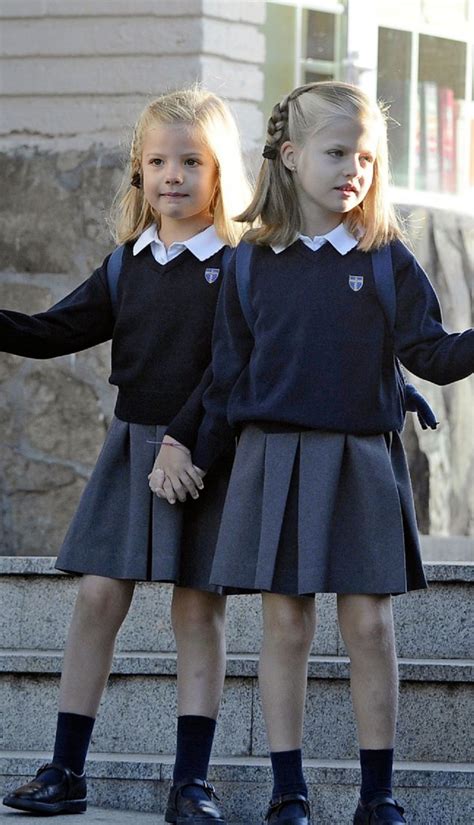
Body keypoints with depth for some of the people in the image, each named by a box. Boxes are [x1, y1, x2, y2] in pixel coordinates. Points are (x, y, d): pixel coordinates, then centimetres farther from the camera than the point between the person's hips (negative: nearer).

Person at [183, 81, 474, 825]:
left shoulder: (388, 262, 3)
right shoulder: (251, 266, 5)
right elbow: (229, 378, 10)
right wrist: (199, 462, 9)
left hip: (363, 462, 0)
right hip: (275, 461, 0)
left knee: (370, 624, 0)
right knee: (286, 624, 1)